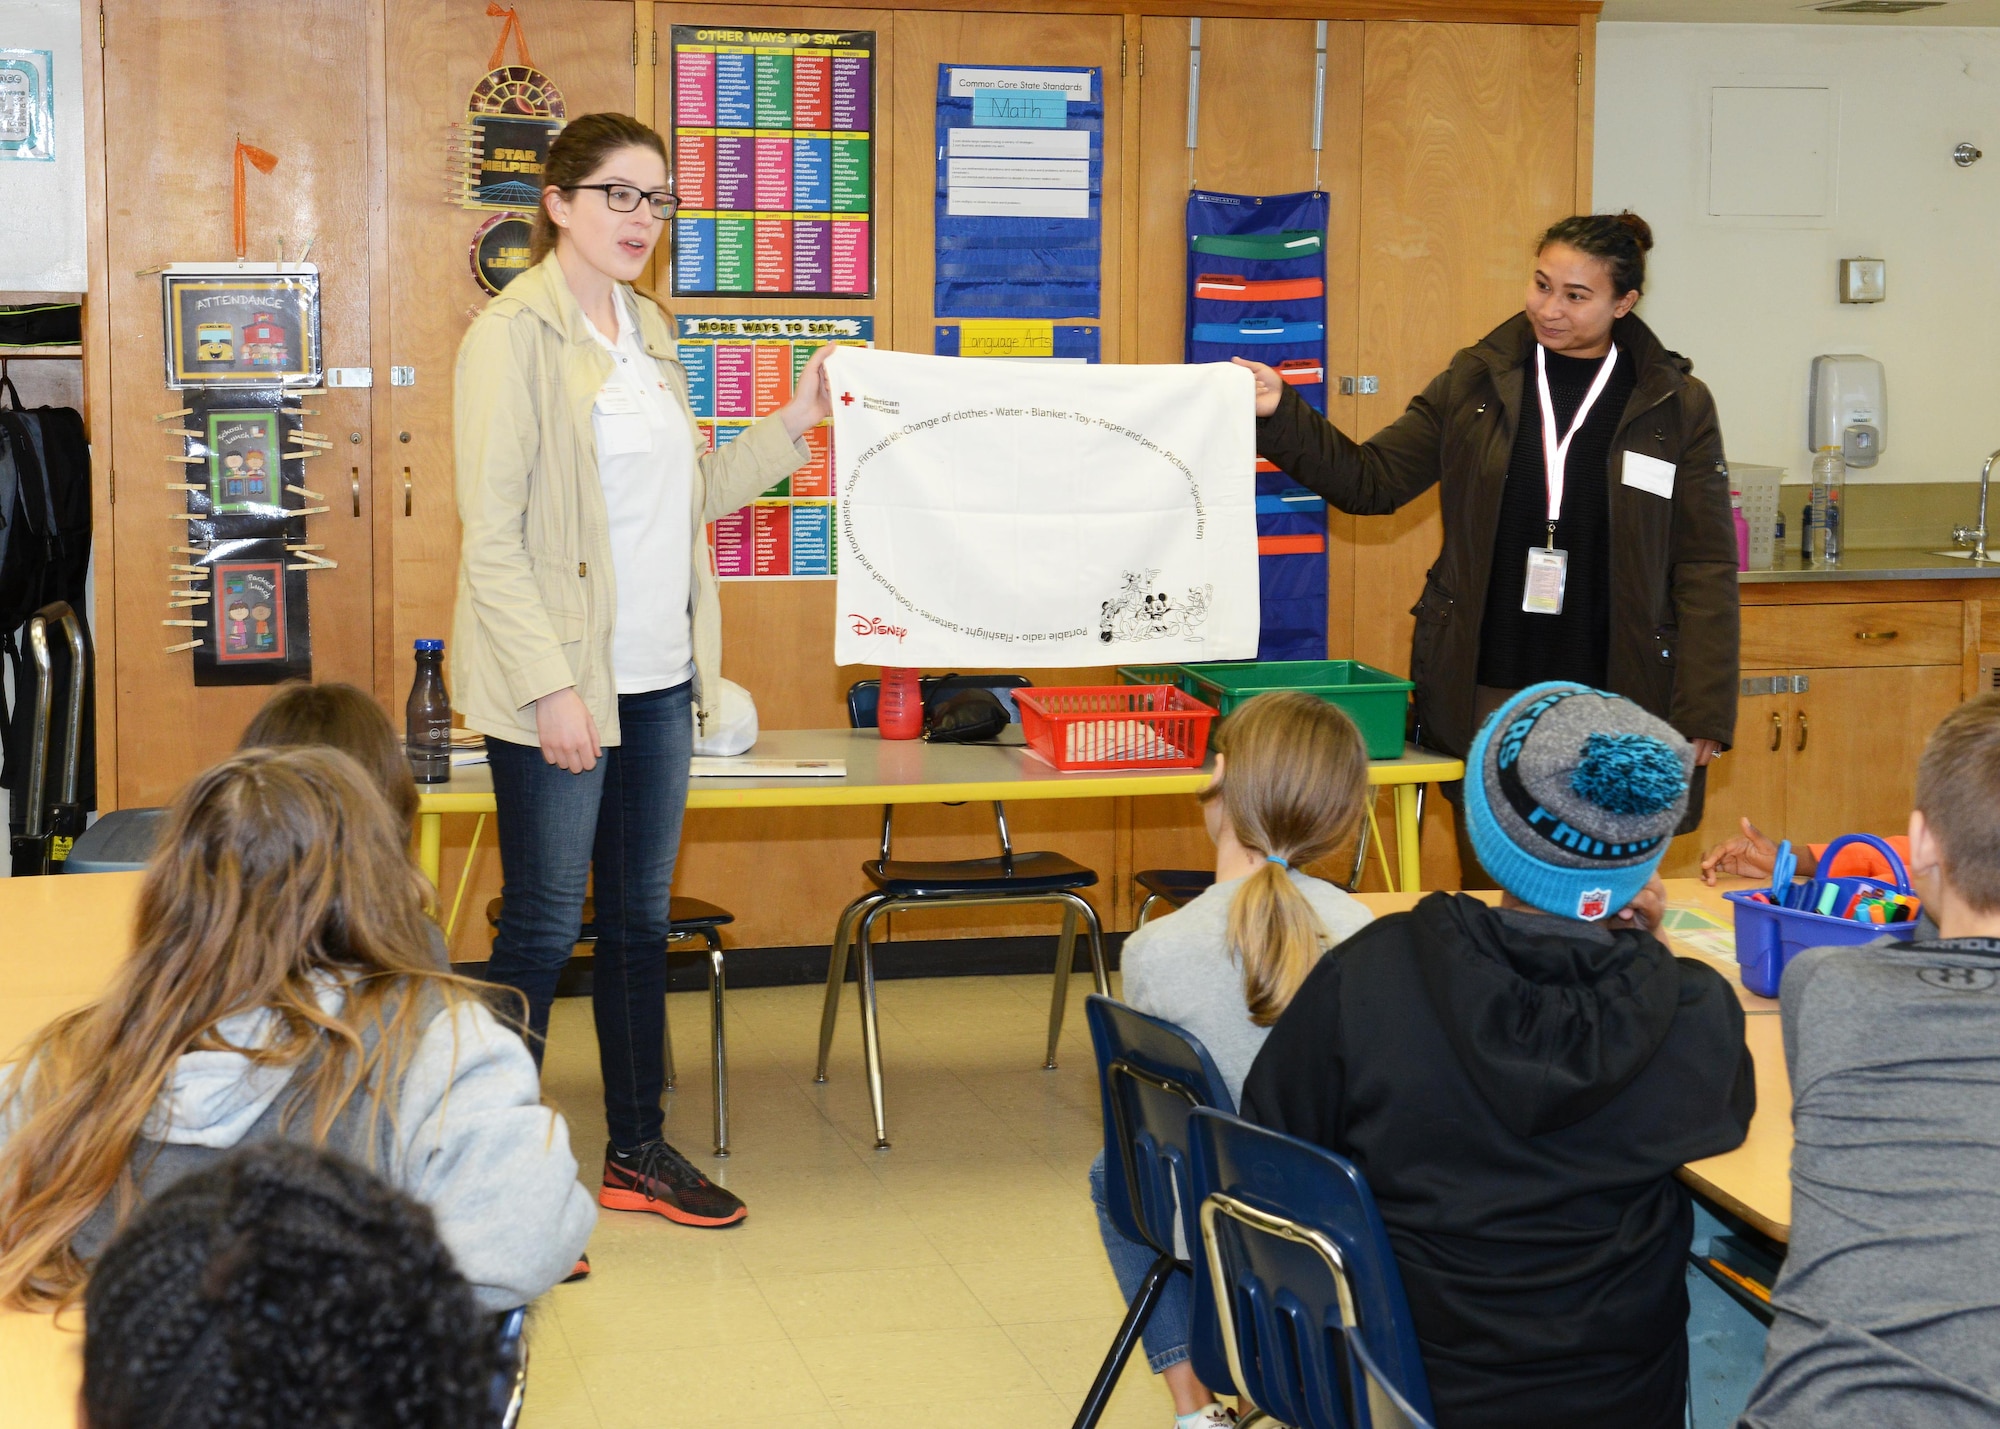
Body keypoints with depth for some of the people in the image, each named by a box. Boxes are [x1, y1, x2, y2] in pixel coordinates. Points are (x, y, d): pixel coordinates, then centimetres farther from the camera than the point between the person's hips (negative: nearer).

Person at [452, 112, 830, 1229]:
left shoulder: (648, 330, 13)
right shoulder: (514, 335, -10)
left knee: (641, 920, 14)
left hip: (657, 677, 7)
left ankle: (638, 1152, 25)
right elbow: (491, 536, -15)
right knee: (544, 928, -1)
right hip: (561, 685, -7)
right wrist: (551, 686, -19)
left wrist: (796, 422, 12)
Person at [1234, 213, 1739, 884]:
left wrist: (1703, 714, -5)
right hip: (1484, 690, 2)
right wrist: (1281, 415, -7)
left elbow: (1706, 566, 1)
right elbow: (1370, 480, 7)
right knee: (1490, 897, 7)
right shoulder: (1478, 381, 5)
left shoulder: (1677, 406, 0)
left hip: (1611, 702, -2)